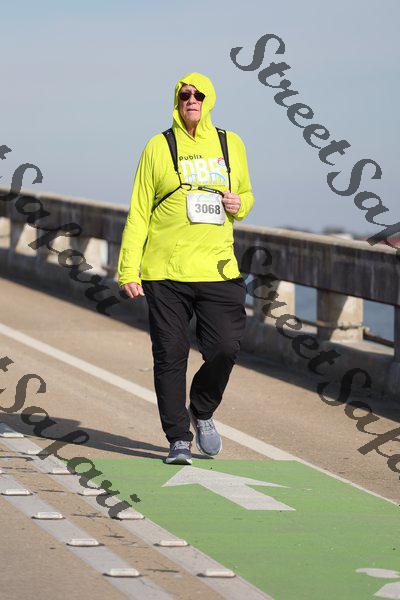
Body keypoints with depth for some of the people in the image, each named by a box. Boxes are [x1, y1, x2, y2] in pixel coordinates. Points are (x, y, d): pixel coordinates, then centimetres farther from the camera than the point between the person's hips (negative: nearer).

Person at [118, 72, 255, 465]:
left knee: (225, 350, -8)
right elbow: (139, 211, 2)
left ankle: (202, 413, 20)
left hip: (217, 269, 2)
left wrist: (239, 205, -1)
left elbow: (246, 195, 25)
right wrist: (128, 270, -5)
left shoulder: (231, 144, 11)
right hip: (165, 272, -2)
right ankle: (178, 440, 8)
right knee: (170, 357, -1)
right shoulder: (159, 147, 3)